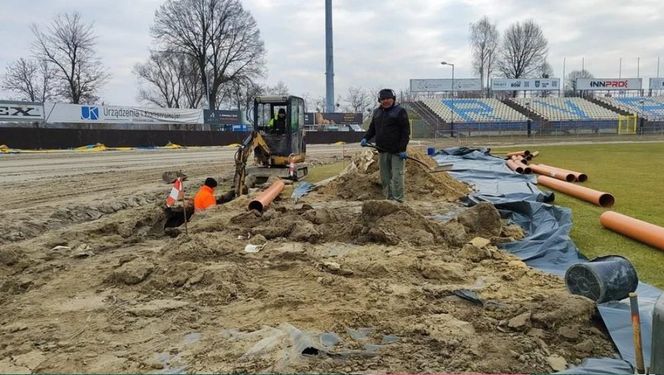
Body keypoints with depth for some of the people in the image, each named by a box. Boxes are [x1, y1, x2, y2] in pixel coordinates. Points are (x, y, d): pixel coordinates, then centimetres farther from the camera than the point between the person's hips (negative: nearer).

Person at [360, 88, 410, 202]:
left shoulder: (400, 111, -2)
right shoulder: (376, 112, 16)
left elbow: (406, 131, -7)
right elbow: (372, 128, 23)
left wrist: (402, 148, -16)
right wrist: (365, 138, 2)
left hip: (397, 151, -6)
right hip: (382, 151, 6)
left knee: (396, 176, -8)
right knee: (385, 178, 7)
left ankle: (398, 200, -5)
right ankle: (389, 199, 15)